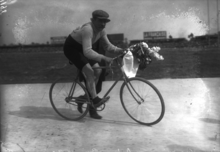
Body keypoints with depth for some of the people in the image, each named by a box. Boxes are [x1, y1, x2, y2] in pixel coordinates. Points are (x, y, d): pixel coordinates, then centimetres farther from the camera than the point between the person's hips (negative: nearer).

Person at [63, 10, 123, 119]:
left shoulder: (101, 30, -7)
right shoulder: (88, 29, -34)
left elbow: (107, 45, -2)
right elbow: (87, 51, -42)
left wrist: (119, 50, -19)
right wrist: (103, 58, -50)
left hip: (81, 49, 9)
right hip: (71, 48, -8)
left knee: (97, 71, -2)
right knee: (89, 71, -23)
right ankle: (95, 99, -15)